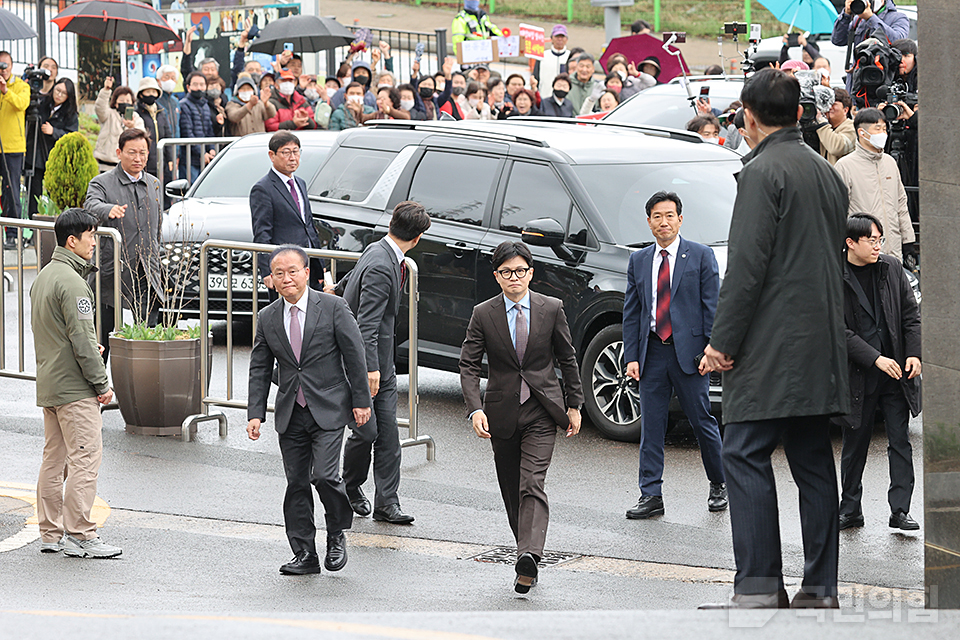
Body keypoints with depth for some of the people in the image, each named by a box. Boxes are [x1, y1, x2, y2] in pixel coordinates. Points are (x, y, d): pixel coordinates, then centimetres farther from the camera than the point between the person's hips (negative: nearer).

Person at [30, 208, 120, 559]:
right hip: (74, 388, -10)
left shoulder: (43, 277, 13)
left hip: (47, 383, 10)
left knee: (54, 459, 12)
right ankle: (79, 535, -7)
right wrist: (101, 384, -13)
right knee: (85, 458, -7)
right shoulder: (72, 282, -17)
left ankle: (50, 533, 16)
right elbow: (82, 340, -20)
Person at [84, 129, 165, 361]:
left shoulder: (154, 185, 14)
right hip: (111, 272, -4)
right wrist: (109, 210, -48)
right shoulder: (102, 183, -4)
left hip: (146, 274, 4)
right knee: (102, 339, 4)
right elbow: (91, 207, -26)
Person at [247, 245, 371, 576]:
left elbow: (354, 355, -2)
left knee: (324, 475, -16)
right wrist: (255, 414, 1)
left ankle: (337, 534, 9)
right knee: (296, 483, 4)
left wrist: (361, 401, -3)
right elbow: (259, 369, 9)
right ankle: (304, 555, 12)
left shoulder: (333, 307, -5)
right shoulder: (267, 318, 5)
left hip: (328, 409, -4)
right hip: (290, 413, 4)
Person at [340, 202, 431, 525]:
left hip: (382, 363, 9)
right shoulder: (381, 268, -24)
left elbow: (353, 278, 28)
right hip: (364, 359, -9)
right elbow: (366, 325, -27)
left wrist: (337, 292, 48)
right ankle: (351, 487, 23)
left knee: (388, 432, 3)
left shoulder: (379, 251, 6)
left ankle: (386, 502, 4)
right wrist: (371, 369, -31)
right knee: (366, 430, -2)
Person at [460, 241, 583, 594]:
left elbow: (567, 359, 9)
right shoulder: (483, 314, -1)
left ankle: (529, 556, -30)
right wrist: (475, 409, -15)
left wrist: (574, 405, 9)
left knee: (532, 485, -17)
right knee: (511, 489, 9)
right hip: (502, 413, 2)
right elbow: (469, 365, -2)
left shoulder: (551, 309, 0)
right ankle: (527, 550, 21)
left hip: (541, 410, -2)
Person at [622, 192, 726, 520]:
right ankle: (651, 495, 6)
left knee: (702, 422, 3)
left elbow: (712, 306, -1)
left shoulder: (701, 256, 2)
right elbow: (631, 313, 11)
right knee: (651, 425, 3)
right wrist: (631, 356, 2)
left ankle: (719, 485, 20)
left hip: (687, 351, -3)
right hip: (652, 352, 3)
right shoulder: (639, 261, 12)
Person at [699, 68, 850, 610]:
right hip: (821, 342, 8)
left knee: (746, 457, -7)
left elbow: (747, 265, -16)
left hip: (772, 343, -8)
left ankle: (758, 586, -12)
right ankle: (821, 587, 9)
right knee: (813, 462, 9)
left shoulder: (763, 171, -10)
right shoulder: (827, 172, 16)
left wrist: (722, 340, -12)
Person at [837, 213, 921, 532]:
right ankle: (850, 509, 20)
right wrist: (876, 359, -17)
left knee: (900, 440, -2)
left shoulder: (892, 270, 5)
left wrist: (914, 353, -2)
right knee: (855, 443, 8)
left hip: (896, 373, 2)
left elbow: (911, 314, 10)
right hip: (857, 373, -2)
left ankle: (900, 510, 1)